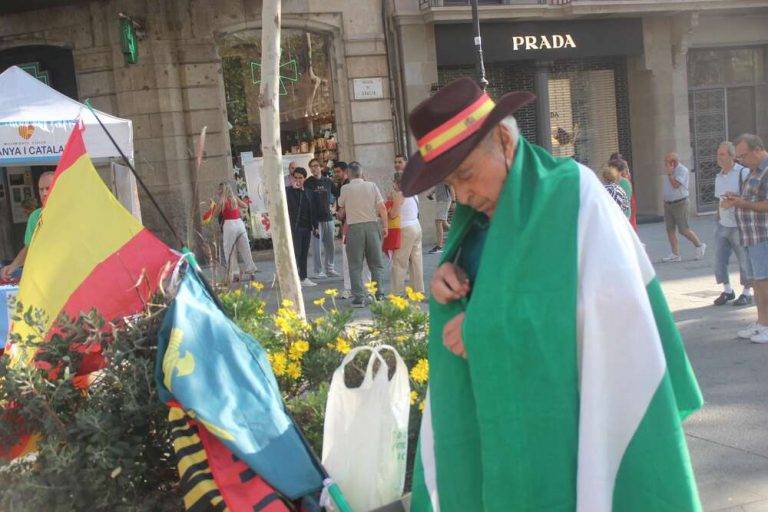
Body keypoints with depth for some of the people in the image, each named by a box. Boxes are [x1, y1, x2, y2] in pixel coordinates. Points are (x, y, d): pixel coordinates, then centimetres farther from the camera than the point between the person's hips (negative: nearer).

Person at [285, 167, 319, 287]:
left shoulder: (308, 192, 14)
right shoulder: (289, 191, -2)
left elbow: (313, 211, 17)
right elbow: (292, 204, -20)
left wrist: (315, 226, 13)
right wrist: (294, 188, -19)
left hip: (307, 227, 6)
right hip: (295, 227, -6)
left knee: (304, 254, 10)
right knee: (296, 253, -8)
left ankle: (303, 278, 15)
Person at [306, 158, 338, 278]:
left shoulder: (328, 181, 9)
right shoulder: (307, 183, -2)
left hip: (328, 217, 4)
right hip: (315, 218, -4)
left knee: (329, 245, 10)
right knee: (317, 246, -4)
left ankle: (329, 268, 21)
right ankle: (318, 271, 3)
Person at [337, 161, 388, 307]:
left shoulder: (345, 189, -2)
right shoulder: (372, 186, 3)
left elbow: (341, 207, 14)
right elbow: (382, 208, -1)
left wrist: (342, 215, 35)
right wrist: (384, 226, 8)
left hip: (354, 227, -2)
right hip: (372, 225, 2)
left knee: (355, 265, 4)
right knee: (376, 264, 11)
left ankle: (359, 298, -1)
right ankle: (378, 295, 7)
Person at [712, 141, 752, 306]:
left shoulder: (743, 173, -10)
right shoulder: (718, 177, 13)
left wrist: (735, 197, -24)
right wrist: (718, 213, 13)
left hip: (739, 225, -6)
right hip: (722, 224, 6)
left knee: (745, 260, 2)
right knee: (719, 259, 6)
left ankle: (747, 293, 15)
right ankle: (727, 290, 21)